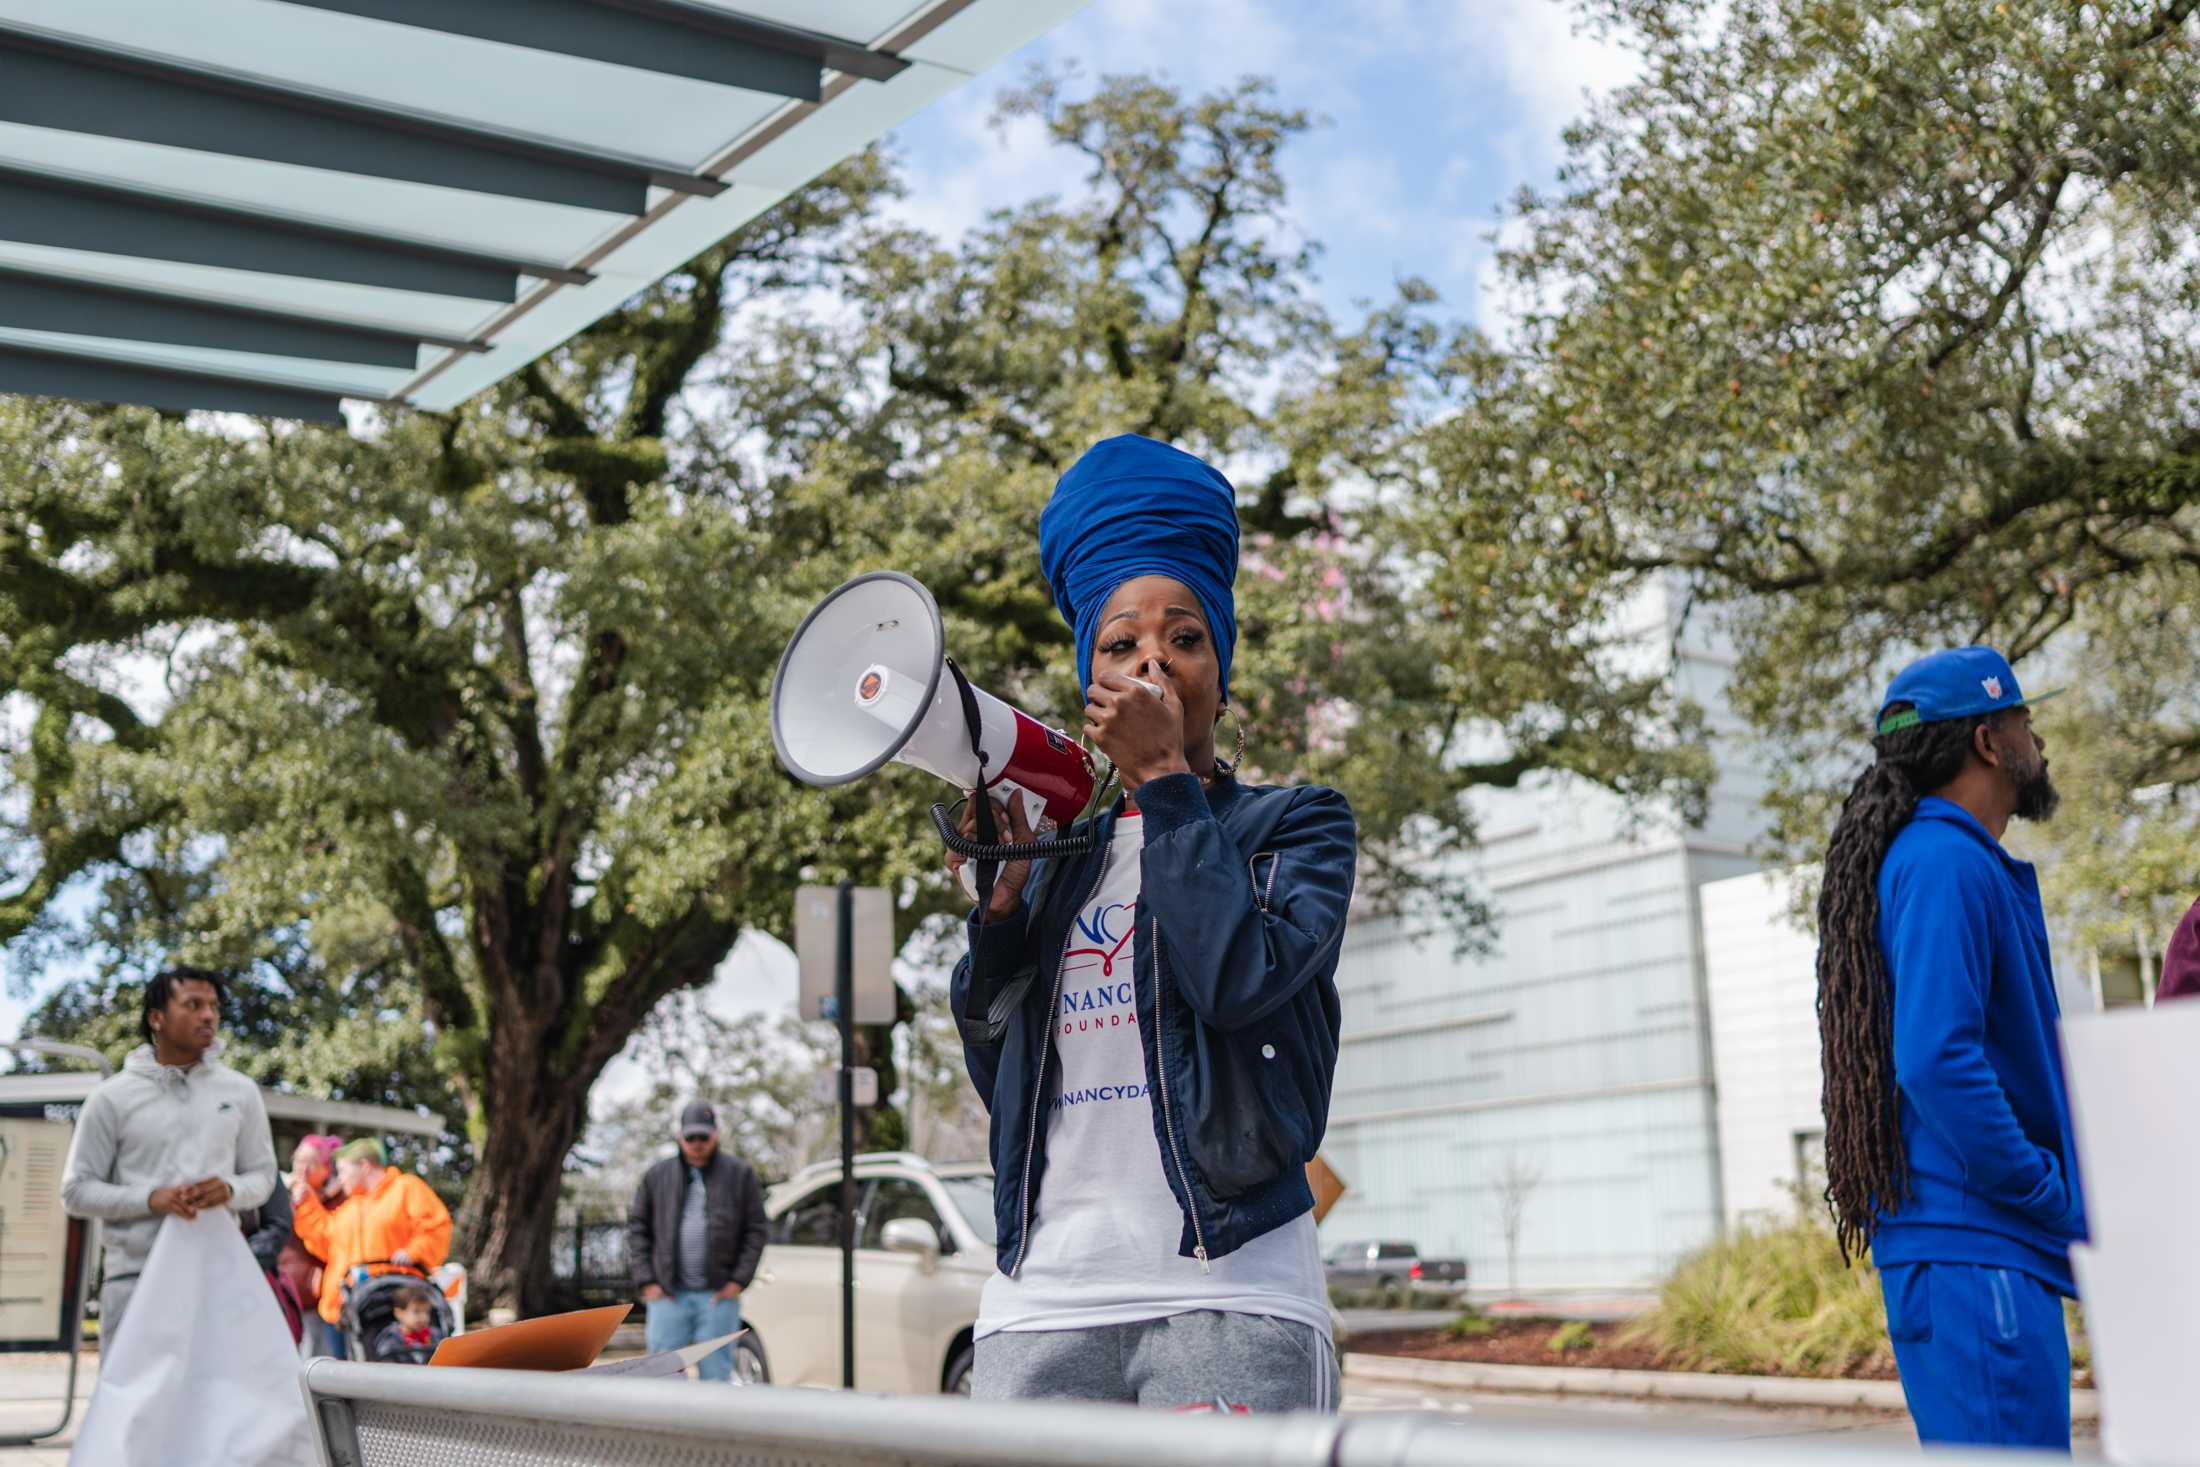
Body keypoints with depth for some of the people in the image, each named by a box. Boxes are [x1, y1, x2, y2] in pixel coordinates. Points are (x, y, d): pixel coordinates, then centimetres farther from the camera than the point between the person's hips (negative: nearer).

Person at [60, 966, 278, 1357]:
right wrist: (150, 1200, -13)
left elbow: (263, 1176, 14)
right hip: (135, 1276, -1)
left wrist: (230, 1191, -10)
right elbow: (76, 1191, 3)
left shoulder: (240, 1093, 10)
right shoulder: (112, 1097, 3)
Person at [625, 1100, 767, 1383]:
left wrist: (739, 1280, -5)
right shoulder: (657, 1176, 9)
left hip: (717, 1296, -1)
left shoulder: (740, 1174, 5)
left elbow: (755, 1230, 3)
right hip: (669, 1295, 1)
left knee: (716, 1373, 1)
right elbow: (637, 1229, 9)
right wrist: (646, 1281, 0)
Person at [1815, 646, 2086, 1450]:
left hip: (1987, 1244, 10)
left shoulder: (1965, 863, 18)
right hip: (1976, 1244, -10)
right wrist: (2052, 1198, -15)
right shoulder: (1945, 864, -14)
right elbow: (1937, 1063, -23)